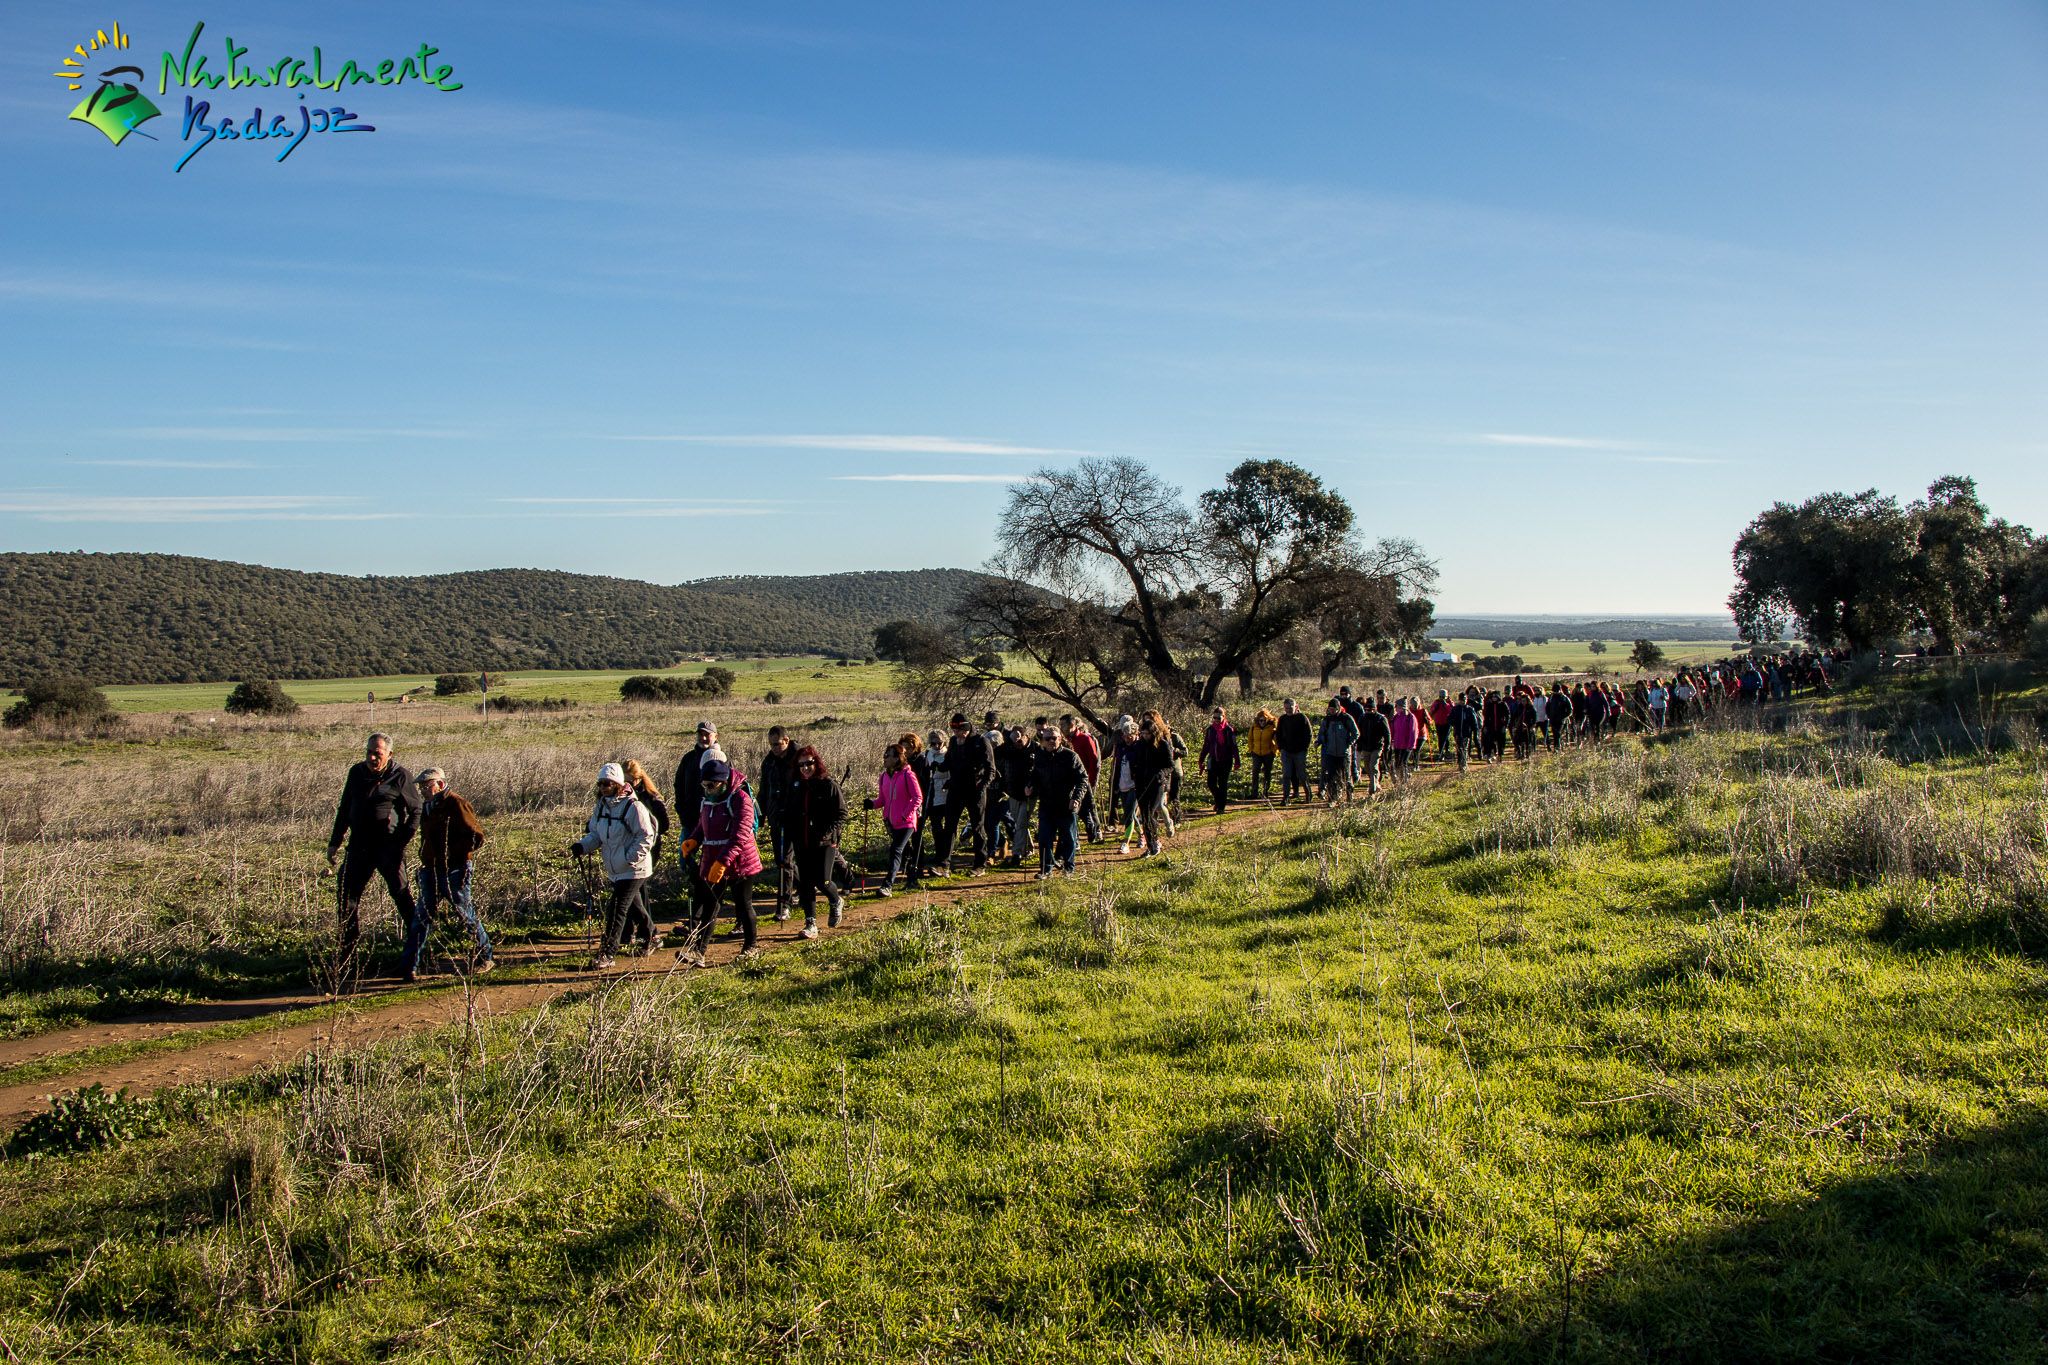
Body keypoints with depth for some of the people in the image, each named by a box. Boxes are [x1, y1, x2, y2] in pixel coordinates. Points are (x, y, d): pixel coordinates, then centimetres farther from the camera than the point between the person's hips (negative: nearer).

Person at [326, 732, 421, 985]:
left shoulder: (400, 776, -5)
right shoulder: (356, 772, 9)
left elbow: (415, 812, -1)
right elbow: (344, 809, 18)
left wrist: (402, 841, -11)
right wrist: (334, 842, 16)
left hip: (389, 847, -5)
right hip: (359, 845, 5)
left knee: (401, 895, -3)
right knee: (346, 895, 5)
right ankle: (346, 956, 13)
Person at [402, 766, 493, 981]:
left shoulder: (456, 804, -13)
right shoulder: (427, 808, 12)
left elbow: (477, 838, -15)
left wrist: (452, 852, -18)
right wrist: (426, 858, 12)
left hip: (455, 872, -7)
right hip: (431, 871, 7)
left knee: (467, 915, 2)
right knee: (421, 917, 3)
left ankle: (486, 957, 17)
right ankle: (409, 966, 6)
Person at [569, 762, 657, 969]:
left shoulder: (633, 806, -18)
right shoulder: (601, 807, 6)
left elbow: (646, 837, -16)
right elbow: (596, 835, 10)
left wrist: (630, 858, -23)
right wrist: (581, 847, -9)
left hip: (633, 870, -8)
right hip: (614, 870, 8)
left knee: (617, 910, -10)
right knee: (633, 907, 21)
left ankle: (607, 953, -5)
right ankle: (650, 937, 40)